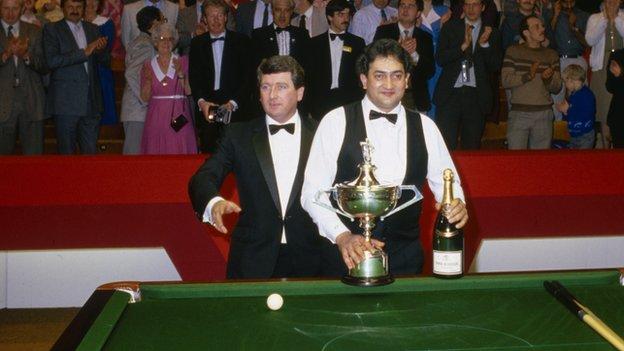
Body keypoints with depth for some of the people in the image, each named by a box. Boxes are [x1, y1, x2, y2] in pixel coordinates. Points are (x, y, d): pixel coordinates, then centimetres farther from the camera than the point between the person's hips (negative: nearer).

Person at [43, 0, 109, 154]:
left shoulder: (93, 29, 14)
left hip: (91, 101, 4)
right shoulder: (52, 29, 0)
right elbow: (51, 60, -15)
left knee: (91, 151, 6)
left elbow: (106, 61, 13)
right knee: (66, 152, 3)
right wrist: (84, 52, -18)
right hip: (66, 101, -4)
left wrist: (101, 50, -10)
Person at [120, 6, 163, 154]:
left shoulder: (138, 42, 18)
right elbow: (131, 74, -21)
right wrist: (145, 100, -16)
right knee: (135, 153, -9)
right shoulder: (146, 45, -12)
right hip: (139, 109, -10)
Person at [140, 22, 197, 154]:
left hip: (178, 116, -1)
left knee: (179, 152, -7)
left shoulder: (183, 62, 7)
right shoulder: (148, 66, 9)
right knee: (156, 154, -4)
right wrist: (148, 80, -8)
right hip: (156, 118, 1)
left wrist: (180, 74, -12)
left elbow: (189, 91, -1)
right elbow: (145, 98, 6)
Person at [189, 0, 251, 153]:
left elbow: (247, 76, -1)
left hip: (235, 107, -2)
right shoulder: (197, 43, 12)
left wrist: (233, 103, -13)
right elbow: (194, 76, 6)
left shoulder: (241, 41, 5)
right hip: (206, 108, 2)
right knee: (208, 152, -1)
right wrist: (201, 101, -12)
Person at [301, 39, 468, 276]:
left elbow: (446, 181, 12)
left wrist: (456, 204, -11)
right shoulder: (336, 122, -4)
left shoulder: (425, 127, 6)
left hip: (405, 256, 3)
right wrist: (342, 236, -21)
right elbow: (313, 192, -7)